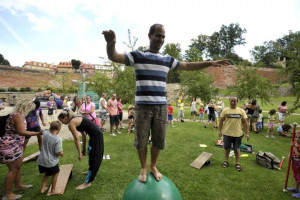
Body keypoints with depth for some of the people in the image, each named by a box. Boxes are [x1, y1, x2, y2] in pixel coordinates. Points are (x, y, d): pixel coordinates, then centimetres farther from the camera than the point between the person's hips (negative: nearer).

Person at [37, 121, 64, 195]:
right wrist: (62, 153, -3)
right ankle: (53, 190, 30)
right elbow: (58, 152, -21)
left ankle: (43, 188, 37)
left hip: (41, 160, 6)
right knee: (56, 173, 18)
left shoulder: (45, 133, -8)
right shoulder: (58, 139, -24)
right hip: (50, 162, -6)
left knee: (46, 173, 30)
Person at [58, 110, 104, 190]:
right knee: (91, 154, 27)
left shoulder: (71, 123, -10)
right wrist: (84, 148, 23)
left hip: (96, 136, -10)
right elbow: (83, 134, 19)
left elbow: (77, 139, -13)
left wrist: (79, 153, -8)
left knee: (94, 157, -2)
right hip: (96, 134, 10)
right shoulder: (76, 119, 16)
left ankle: (87, 182, 9)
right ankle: (91, 172, 48)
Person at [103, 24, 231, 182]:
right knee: (141, 141, 7)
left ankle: (153, 166, 35)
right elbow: (114, 57, -9)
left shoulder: (167, 60, 11)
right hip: (143, 106, -3)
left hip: (161, 106, 3)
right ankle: (143, 168, 31)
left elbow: (188, 66, 19)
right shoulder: (137, 56, 1)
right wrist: (111, 42, -31)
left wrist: (210, 63, 14)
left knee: (159, 140, 11)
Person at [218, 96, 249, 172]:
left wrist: (247, 133, -1)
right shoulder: (225, 110, -3)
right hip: (227, 133, 0)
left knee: (237, 149, 11)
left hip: (237, 134, 0)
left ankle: (237, 163, 27)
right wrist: (220, 130, -2)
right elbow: (221, 121, 1)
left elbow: (245, 122, 2)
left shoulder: (241, 111, 1)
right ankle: (226, 161, 30)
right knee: (227, 148, 12)